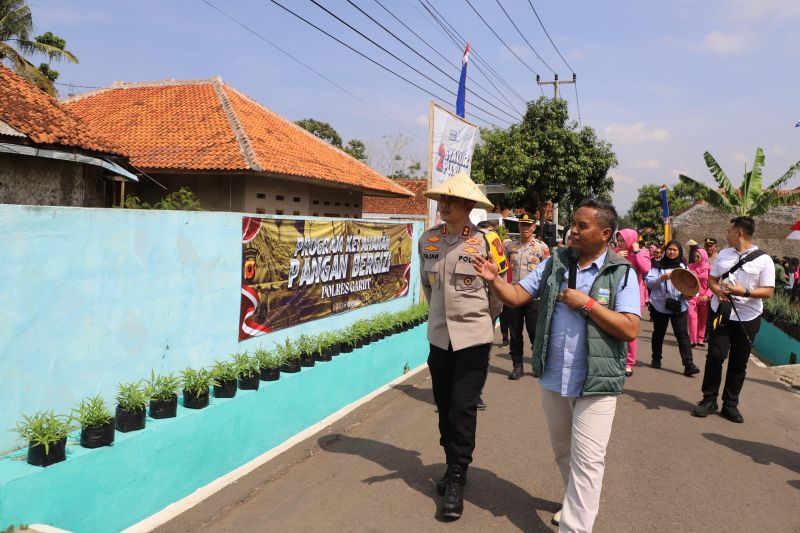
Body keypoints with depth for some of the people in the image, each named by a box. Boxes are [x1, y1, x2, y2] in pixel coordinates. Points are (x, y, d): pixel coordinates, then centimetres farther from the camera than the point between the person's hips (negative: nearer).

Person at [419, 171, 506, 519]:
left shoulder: (486, 241, -11)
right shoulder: (428, 239, 1)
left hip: (474, 337, -4)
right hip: (439, 335, 5)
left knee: (463, 408, -3)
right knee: (444, 407, 13)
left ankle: (456, 481, 11)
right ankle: (454, 468, 31)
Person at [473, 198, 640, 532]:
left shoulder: (621, 274, -9)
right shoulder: (554, 264, 2)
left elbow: (629, 330, -16)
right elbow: (516, 297, -1)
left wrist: (586, 303, -20)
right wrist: (493, 280, -19)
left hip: (596, 382, -5)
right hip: (554, 378, 5)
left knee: (586, 460, -1)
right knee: (563, 453, 23)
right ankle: (578, 502, 48)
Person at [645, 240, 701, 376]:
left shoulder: (683, 267, 9)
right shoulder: (658, 265, 0)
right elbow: (648, 282, -7)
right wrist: (661, 278, -23)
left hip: (679, 305, 1)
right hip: (660, 305, -1)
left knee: (683, 334, -7)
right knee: (658, 333, 12)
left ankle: (689, 364, -11)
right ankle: (656, 359, 27)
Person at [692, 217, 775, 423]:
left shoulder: (763, 260, -6)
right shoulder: (723, 254, 6)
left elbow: (768, 291, -8)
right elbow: (711, 280, 12)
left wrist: (745, 292, -24)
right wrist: (718, 290, -10)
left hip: (748, 317, -2)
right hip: (722, 312, 2)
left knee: (739, 362, 7)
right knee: (715, 355, -2)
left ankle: (730, 405, 20)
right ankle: (709, 400, 13)